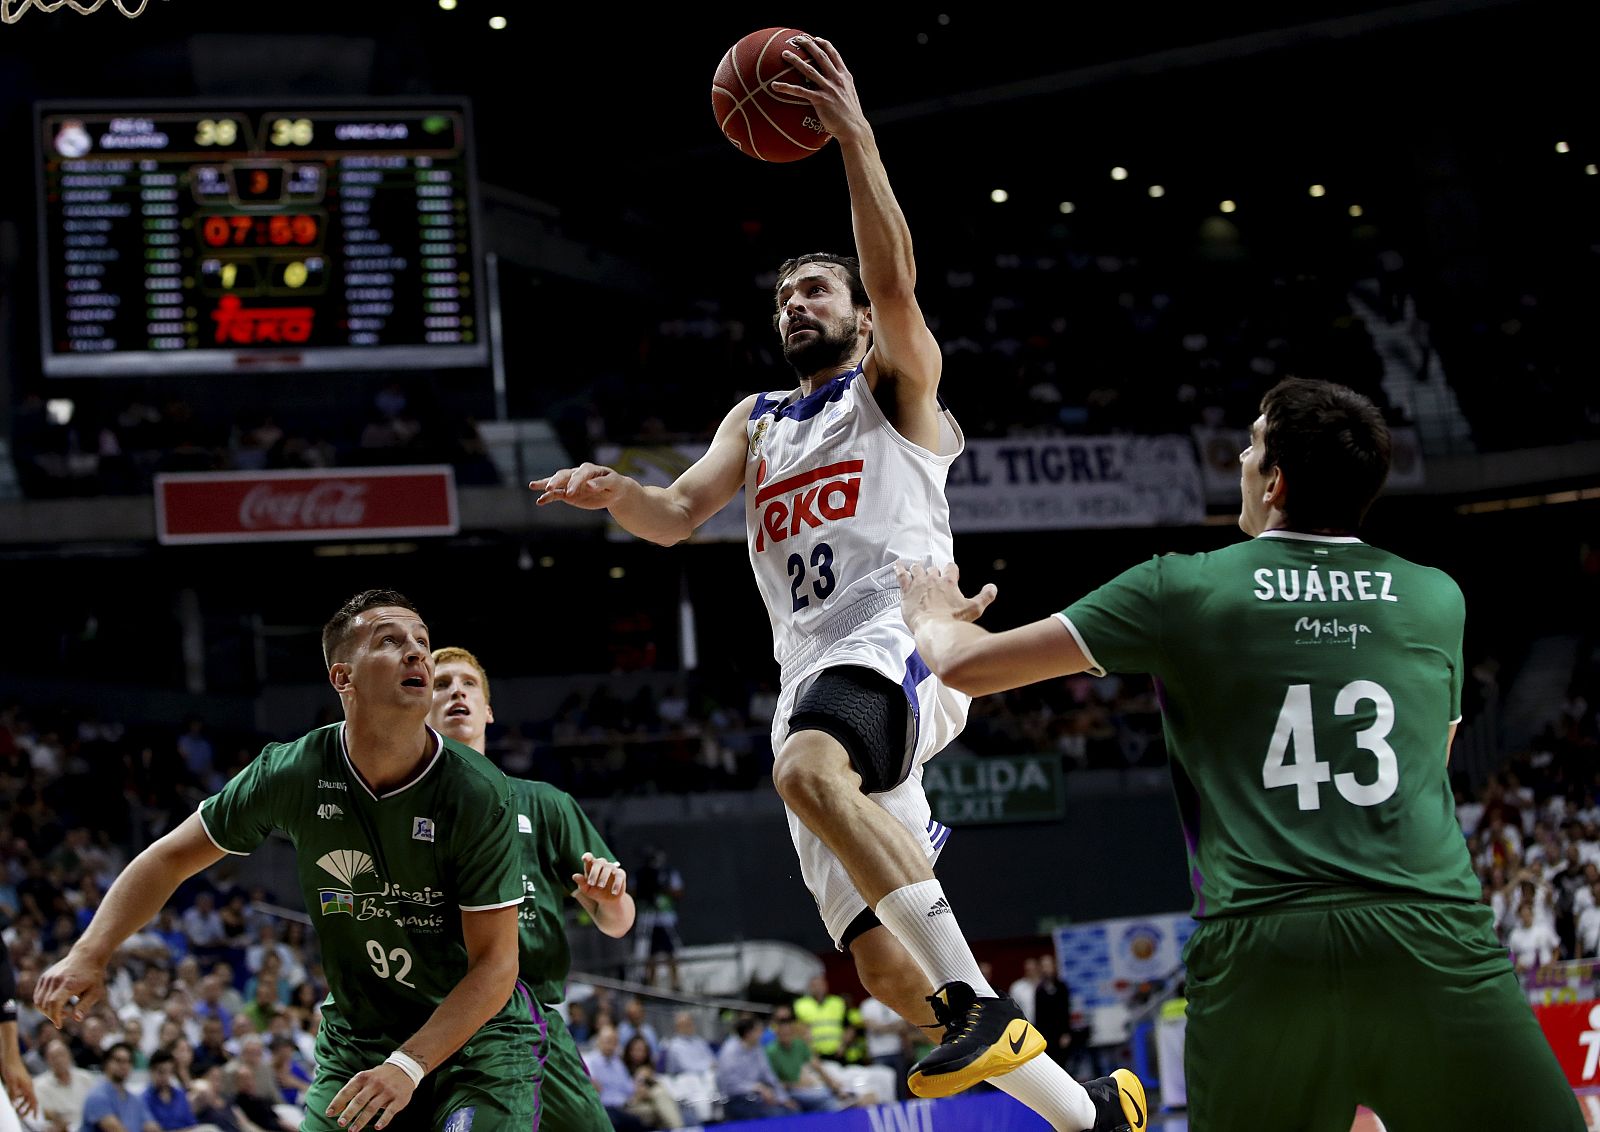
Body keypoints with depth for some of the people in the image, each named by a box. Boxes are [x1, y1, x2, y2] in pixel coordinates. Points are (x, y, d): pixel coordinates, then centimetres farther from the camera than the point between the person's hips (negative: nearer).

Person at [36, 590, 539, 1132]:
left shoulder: (481, 795, -19)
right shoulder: (292, 773, -11)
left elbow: (495, 963, -17)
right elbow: (173, 857, 3)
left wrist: (409, 1065, -27)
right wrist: (89, 955, -8)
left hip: (477, 1041, -2)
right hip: (353, 1042, 3)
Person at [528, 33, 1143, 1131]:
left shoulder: (895, 383, 13)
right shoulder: (755, 421, 29)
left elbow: (894, 278, -7)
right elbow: (678, 515, 13)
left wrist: (855, 136, -17)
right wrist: (616, 492, -9)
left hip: (901, 638, -6)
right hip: (812, 671, 6)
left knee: (808, 769, -40)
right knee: (883, 965, -1)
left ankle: (980, 1000, -41)